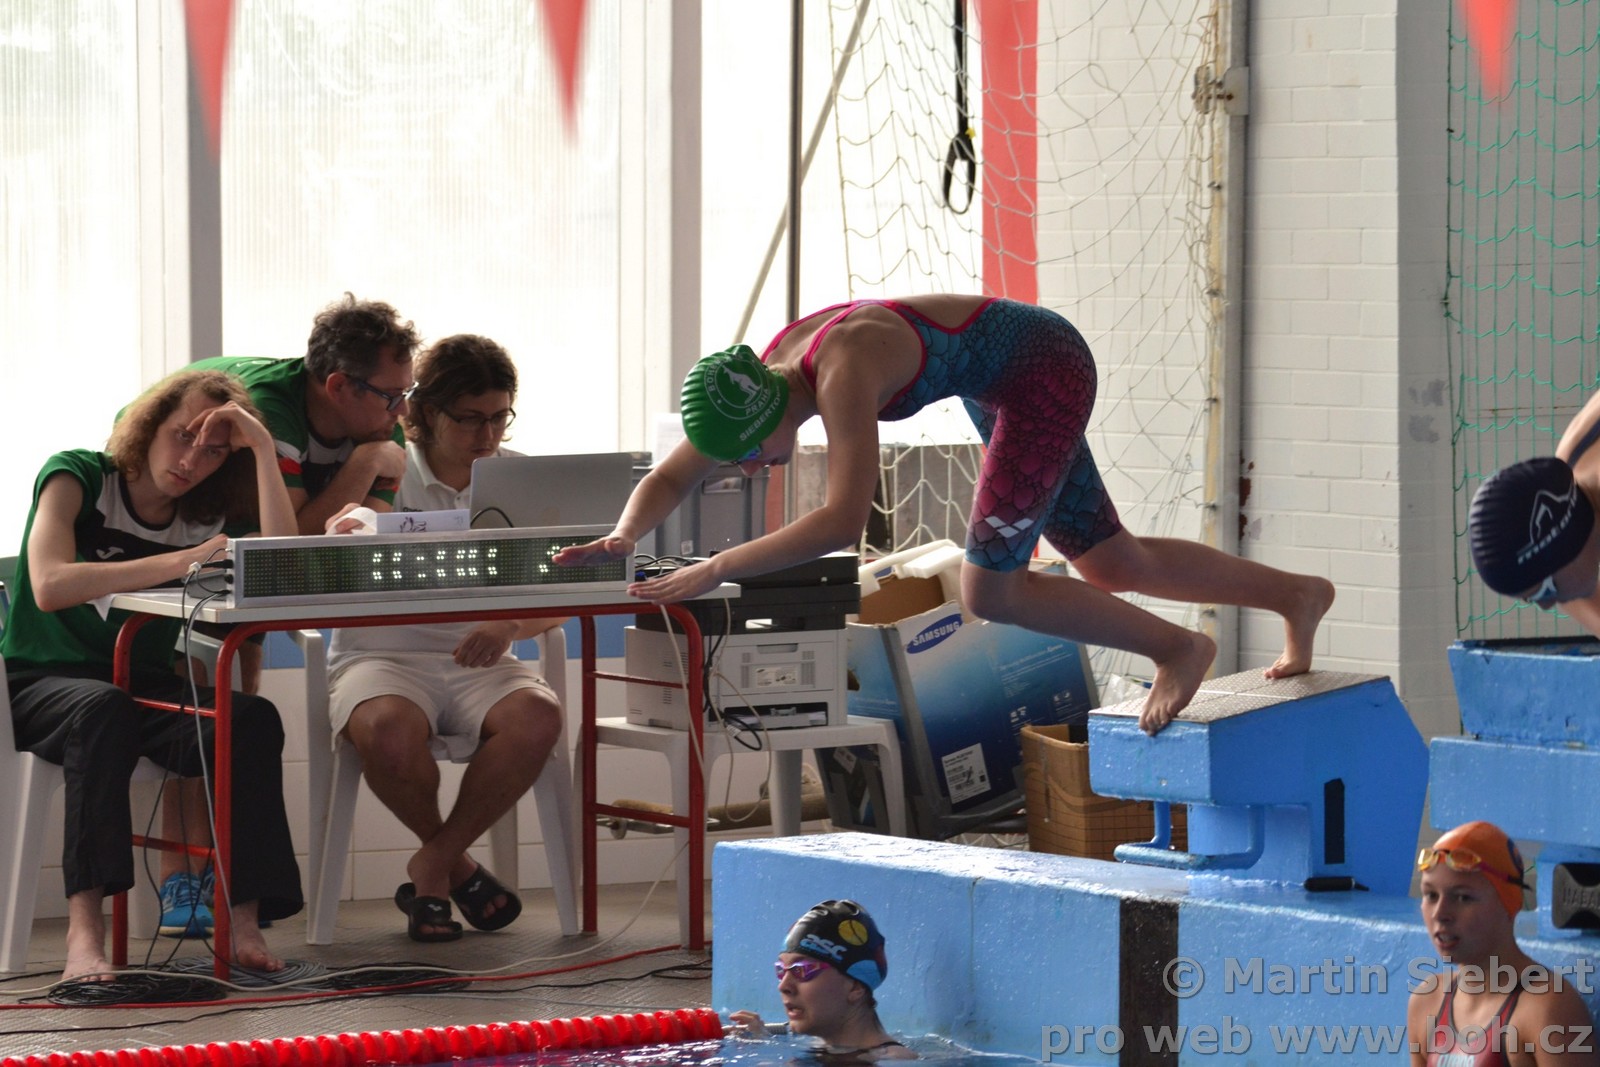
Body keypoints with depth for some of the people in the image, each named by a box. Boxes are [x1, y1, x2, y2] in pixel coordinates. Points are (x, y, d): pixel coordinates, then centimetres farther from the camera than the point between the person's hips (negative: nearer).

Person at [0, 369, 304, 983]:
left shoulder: (200, 520, 7)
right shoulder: (78, 478, -4)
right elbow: (50, 587, -23)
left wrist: (264, 449, -11)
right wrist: (181, 564, -26)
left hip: (144, 691, 4)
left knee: (254, 719, -26)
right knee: (104, 710, -40)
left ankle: (246, 920, -32)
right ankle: (85, 928, -48)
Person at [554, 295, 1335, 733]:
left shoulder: (842, 373, -37)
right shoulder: (752, 381, -11)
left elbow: (844, 521, -46)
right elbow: (669, 479, -1)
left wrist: (717, 569, -45)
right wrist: (623, 538, -22)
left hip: (1045, 372, -9)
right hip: (1001, 383, 9)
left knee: (989, 591, -8)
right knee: (1114, 566, 17)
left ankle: (1178, 648, 9)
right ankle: (1295, 596, 34)